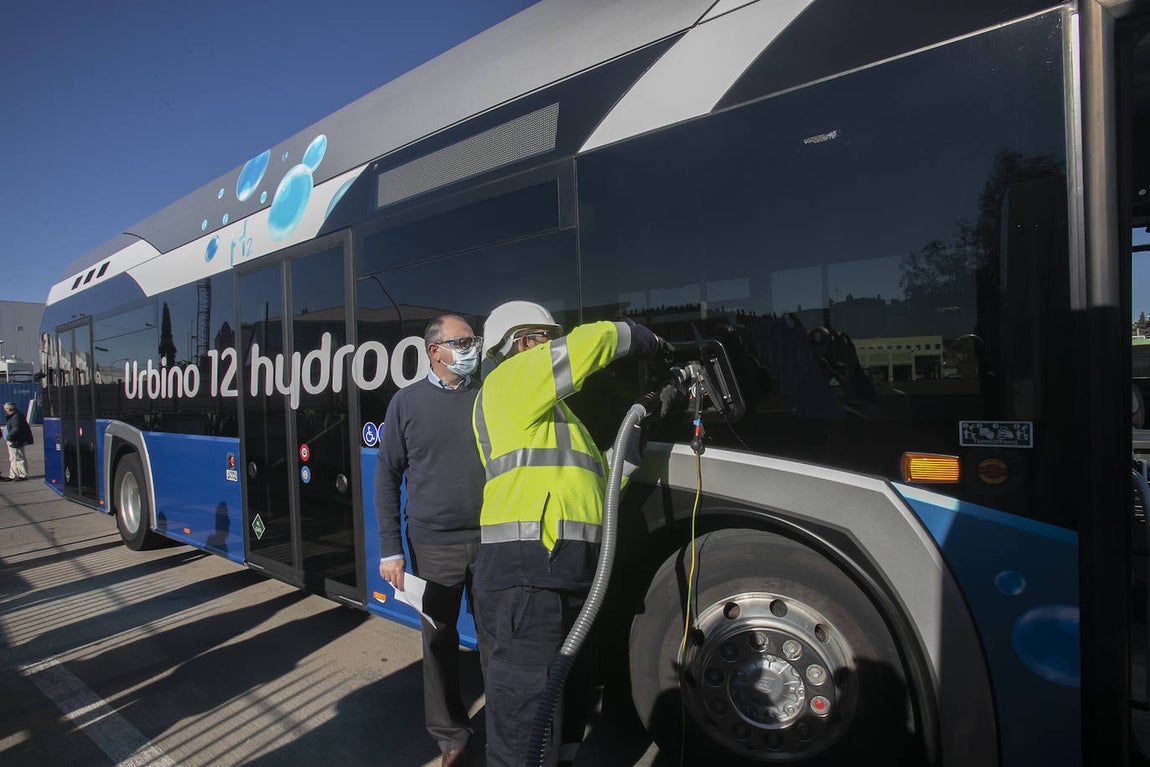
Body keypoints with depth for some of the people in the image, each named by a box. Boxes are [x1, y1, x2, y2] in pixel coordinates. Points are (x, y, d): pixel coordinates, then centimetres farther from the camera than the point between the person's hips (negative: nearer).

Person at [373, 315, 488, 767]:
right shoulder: (408, 402, 0)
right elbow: (387, 475, 1)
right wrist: (390, 548, -4)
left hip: (491, 540, 1)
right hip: (433, 544, -1)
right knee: (439, 641, 10)